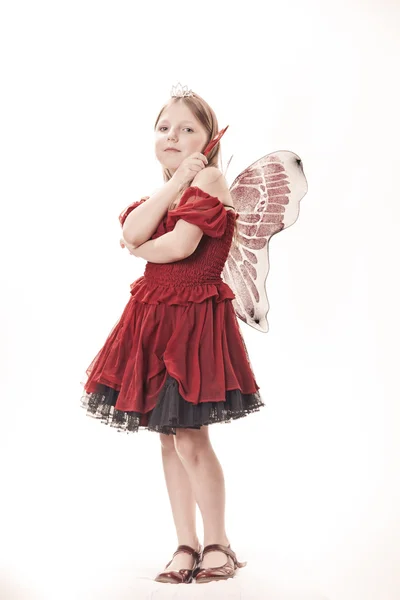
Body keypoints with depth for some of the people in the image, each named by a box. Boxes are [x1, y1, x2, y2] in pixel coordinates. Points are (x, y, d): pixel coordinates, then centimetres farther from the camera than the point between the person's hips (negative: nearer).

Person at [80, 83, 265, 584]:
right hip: (154, 315, 8)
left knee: (190, 438, -6)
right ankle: (186, 545, 21)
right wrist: (178, 176, -10)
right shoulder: (162, 192, 14)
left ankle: (217, 544, 13)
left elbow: (180, 245, -22)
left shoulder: (210, 179, -9)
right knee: (169, 438, 10)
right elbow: (131, 231, -8)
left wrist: (140, 249, 0)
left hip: (195, 315, -8)